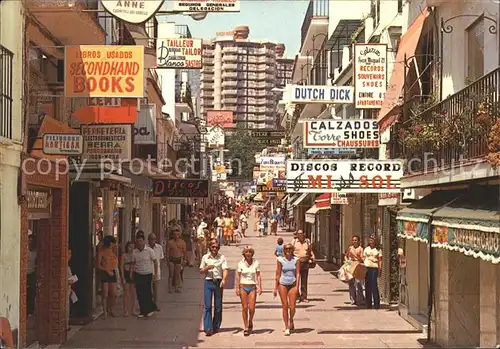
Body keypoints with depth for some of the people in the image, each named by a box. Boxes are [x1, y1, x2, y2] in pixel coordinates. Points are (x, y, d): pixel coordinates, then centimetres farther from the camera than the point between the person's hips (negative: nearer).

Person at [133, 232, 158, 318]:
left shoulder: (149, 250, -8)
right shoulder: (134, 252, 0)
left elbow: (155, 262, -2)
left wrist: (155, 273, -4)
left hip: (148, 275, -3)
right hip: (138, 275, 3)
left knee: (148, 293, -3)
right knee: (140, 294, 3)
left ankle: (150, 309, 16)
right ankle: (143, 311, 14)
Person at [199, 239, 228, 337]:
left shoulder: (222, 257, 4)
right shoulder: (205, 257, 8)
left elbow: (225, 270, -7)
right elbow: (201, 271, 13)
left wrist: (224, 279, -25)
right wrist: (207, 268, -9)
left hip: (218, 283, 0)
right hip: (208, 282, 0)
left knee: (218, 306, 5)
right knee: (207, 306, -8)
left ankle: (216, 327, 18)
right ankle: (208, 328, -11)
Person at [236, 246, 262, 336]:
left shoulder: (256, 263, 1)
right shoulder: (240, 263, 0)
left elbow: (258, 276, 3)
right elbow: (238, 276, 2)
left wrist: (260, 287, -4)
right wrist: (237, 288, -4)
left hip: (252, 287, 0)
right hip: (243, 286, 0)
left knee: (252, 308, -6)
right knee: (244, 308, -2)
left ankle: (250, 321, 24)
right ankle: (246, 327, 7)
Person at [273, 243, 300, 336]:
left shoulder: (296, 260, -1)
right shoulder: (280, 260, 0)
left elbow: (298, 273, -4)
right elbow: (278, 274, 4)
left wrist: (297, 286, -13)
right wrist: (276, 287, 4)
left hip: (293, 284, 0)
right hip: (283, 284, 0)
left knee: (292, 307, -3)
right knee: (285, 306, 0)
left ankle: (291, 320, 29)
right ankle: (287, 327, 9)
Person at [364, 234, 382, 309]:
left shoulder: (378, 250, 6)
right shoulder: (366, 249, 13)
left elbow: (380, 261, 4)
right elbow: (363, 258, 14)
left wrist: (380, 270, -4)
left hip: (374, 268, -3)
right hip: (367, 268, 3)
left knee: (374, 286, -10)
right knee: (368, 286, 4)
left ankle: (376, 304, -6)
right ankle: (369, 304, 11)